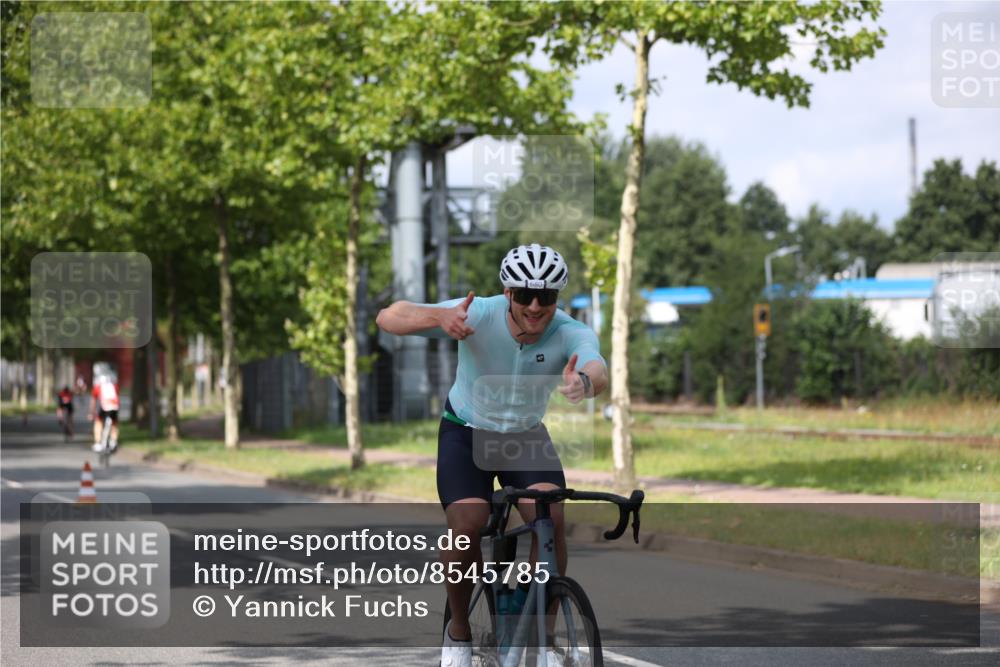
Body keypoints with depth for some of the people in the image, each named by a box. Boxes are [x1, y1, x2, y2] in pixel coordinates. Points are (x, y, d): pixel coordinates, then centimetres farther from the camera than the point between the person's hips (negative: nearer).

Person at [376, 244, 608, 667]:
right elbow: (388, 318, -35)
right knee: (467, 527, -21)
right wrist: (438, 317, -56)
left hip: (526, 436, 1)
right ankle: (458, 632, 4)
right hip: (467, 431, -1)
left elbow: (598, 370, -46)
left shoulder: (571, 334, -24)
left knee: (551, 520, -22)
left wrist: (583, 381, -71)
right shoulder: (479, 314, -27)